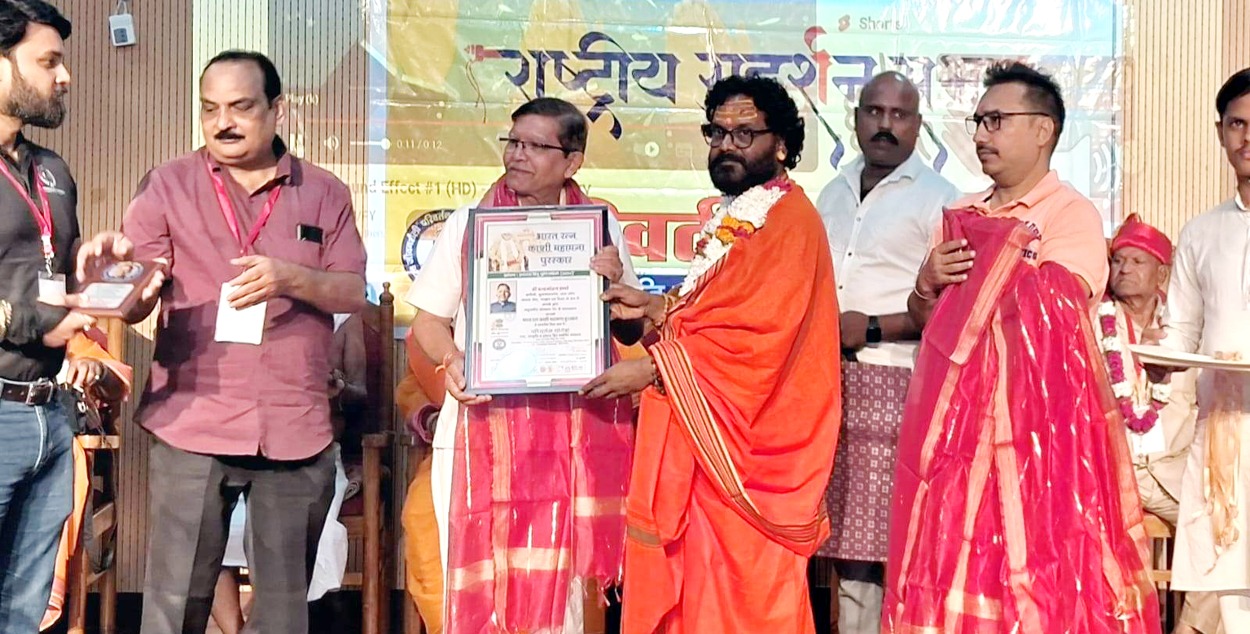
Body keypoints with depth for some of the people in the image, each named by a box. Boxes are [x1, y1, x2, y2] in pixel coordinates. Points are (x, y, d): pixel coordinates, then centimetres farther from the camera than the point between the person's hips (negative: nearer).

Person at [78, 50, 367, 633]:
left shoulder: (324, 194, 9)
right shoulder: (168, 186, 5)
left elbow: (354, 293, 3)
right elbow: (135, 301, -1)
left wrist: (292, 279, -16)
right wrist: (114, 268, -24)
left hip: (295, 432, 2)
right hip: (191, 426, -1)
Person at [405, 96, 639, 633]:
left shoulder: (600, 226, 8)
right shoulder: (469, 224, 6)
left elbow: (631, 329, 11)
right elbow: (428, 320, 7)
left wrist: (615, 282, -9)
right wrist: (451, 359, -13)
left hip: (576, 426, 1)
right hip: (486, 422, 0)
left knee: (561, 572, 2)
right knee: (484, 573, -2)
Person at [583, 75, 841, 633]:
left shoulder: (788, 221, -14)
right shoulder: (733, 215, 17)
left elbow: (752, 336, -23)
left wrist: (651, 368, -18)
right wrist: (655, 307, 6)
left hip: (744, 445, -9)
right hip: (706, 436, 9)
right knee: (703, 587, 12)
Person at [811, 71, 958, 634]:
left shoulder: (937, 198, 0)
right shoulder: (834, 194, 19)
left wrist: (873, 328, -13)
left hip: (895, 382, -5)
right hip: (827, 382, 6)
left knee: (888, 544, -9)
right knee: (847, 548, 5)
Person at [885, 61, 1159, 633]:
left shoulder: (1073, 215, -4)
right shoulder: (962, 216, 16)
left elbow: (1046, 311, -17)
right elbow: (923, 316, 18)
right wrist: (927, 284, -4)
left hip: (1034, 411, -6)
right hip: (956, 409, 6)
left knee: (1033, 561, -5)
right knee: (958, 560, 6)